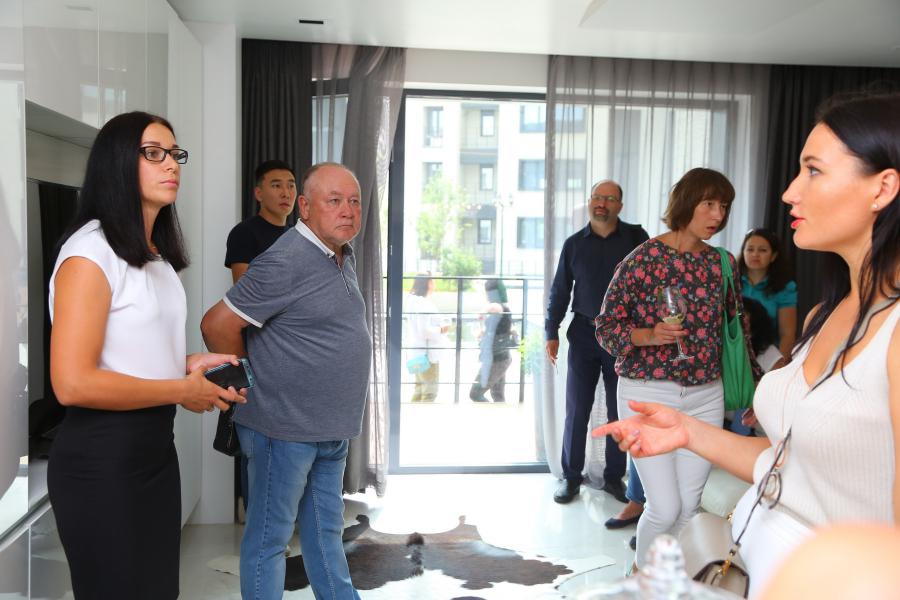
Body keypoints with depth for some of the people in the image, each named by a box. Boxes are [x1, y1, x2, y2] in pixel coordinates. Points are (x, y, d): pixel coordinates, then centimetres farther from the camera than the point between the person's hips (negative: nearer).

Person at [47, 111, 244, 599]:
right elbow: (72, 384, -23)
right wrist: (181, 390, -15)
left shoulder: (156, 254, 13)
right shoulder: (90, 251, -16)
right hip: (101, 455, -8)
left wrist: (186, 364, 2)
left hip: (156, 444, 9)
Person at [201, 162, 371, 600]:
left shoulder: (344, 257, 9)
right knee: (270, 536, 8)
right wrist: (250, 381, -5)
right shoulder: (285, 263, -19)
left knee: (326, 530, 22)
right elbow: (217, 325, -18)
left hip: (332, 430, 9)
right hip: (285, 428, -9)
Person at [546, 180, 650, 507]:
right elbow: (560, 291, 7)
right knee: (576, 409, 5)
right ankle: (571, 477, 17)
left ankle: (614, 477, 22)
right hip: (584, 333, 1)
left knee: (620, 410, 8)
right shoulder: (574, 243, 4)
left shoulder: (636, 237, -1)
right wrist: (551, 333, 0)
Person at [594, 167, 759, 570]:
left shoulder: (723, 263, 5)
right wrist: (649, 335, -25)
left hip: (706, 396, 4)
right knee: (665, 508, -4)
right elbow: (606, 327, -7)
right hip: (648, 393, -4)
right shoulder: (643, 259, -8)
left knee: (688, 507, 8)